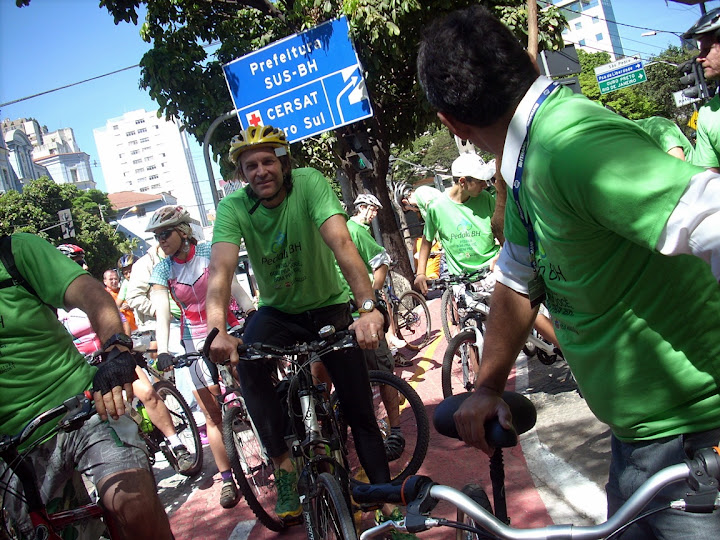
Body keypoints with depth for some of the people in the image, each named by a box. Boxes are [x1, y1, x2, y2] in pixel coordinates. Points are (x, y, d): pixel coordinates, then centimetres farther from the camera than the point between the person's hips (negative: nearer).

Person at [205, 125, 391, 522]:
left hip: (328, 306, -1)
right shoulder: (233, 208, -15)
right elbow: (221, 268, -30)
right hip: (277, 311, 2)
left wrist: (369, 308, -50)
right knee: (246, 360, -30)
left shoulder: (309, 183, -21)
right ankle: (284, 467, -17)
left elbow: (341, 243, -36)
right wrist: (217, 330, -49)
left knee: (360, 410, -5)